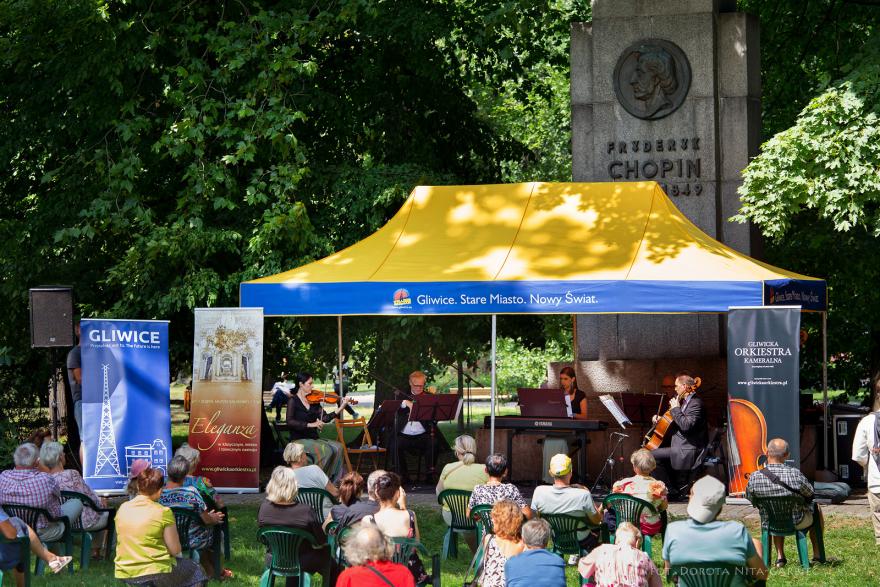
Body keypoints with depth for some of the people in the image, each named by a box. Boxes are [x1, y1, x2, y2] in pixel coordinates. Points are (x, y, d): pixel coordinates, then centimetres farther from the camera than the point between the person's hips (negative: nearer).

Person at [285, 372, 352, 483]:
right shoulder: (293, 401, -4)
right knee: (326, 451, -28)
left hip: (313, 439, 6)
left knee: (338, 447, -16)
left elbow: (325, 418, 4)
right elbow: (290, 422, -17)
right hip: (299, 440, -6)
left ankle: (334, 481, -14)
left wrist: (341, 408, -5)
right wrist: (310, 424, -26)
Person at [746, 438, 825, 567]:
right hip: (797, 523, -2)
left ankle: (780, 556, 32)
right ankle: (817, 555, 37)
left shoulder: (754, 477, -21)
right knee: (816, 509, 32)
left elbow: (750, 499, -3)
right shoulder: (795, 474, -27)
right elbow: (810, 493, -9)